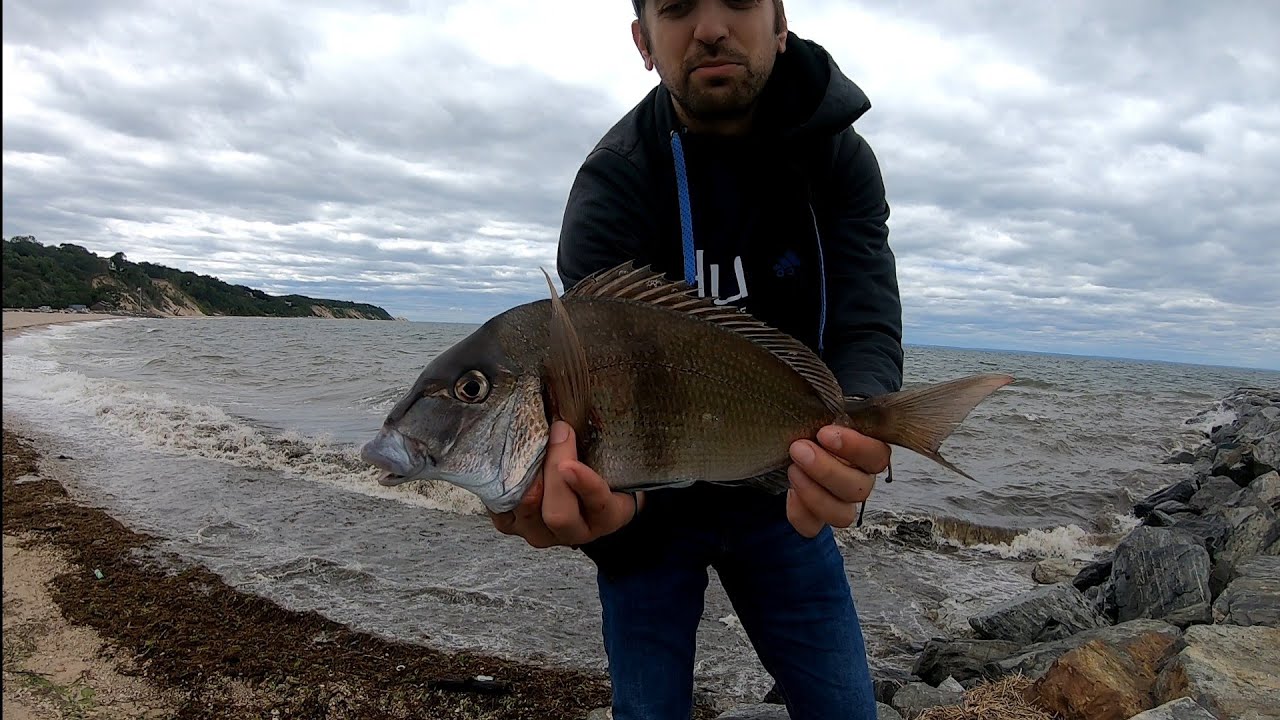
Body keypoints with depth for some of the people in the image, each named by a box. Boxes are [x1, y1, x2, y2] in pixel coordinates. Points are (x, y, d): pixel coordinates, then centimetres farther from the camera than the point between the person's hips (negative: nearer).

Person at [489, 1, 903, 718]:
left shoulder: (841, 160, -10)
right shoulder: (613, 183, -20)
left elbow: (868, 333, -21)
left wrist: (853, 439, -44)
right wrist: (607, 494, -52)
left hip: (777, 493, 3)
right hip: (652, 503, -2)